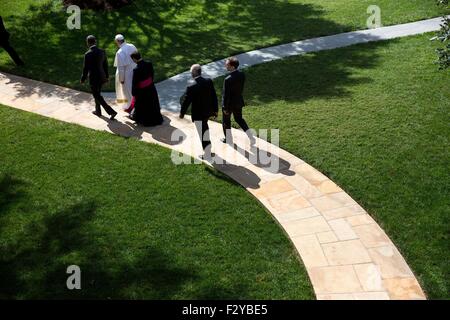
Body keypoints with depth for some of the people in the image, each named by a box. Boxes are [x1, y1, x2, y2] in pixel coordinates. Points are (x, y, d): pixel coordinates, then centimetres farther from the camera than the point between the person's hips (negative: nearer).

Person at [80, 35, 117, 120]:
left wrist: (83, 79, -1)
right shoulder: (102, 51, -2)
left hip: (93, 78, -7)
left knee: (98, 97, 3)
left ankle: (111, 112, -6)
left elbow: (86, 68, -14)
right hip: (102, 77, 7)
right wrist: (107, 76, 20)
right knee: (97, 94, 24)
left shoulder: (88, 54, -20)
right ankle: (98, 111, 36)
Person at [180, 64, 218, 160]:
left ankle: (207, 155, 19)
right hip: (208, 112, 7)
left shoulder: (191, 87, -25)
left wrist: (182, 113, 2)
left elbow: (186, 101, -14)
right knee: (205, 128, 30)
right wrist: (215, 109, 11)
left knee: (203, 134, 6)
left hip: (198, 115, -7)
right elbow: (214, 96, -1)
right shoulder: (209, 81, -9)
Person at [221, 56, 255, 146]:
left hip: (230, 103, -7)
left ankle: (228, 139, 35)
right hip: (239, 101, 7)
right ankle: (251, 138, 17)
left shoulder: (228, 79, -32)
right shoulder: (242, 74, -10)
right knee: (239, 119, 24)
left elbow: (226, 95, -24)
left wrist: (225, 108, -13)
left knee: (226, 121, 18)